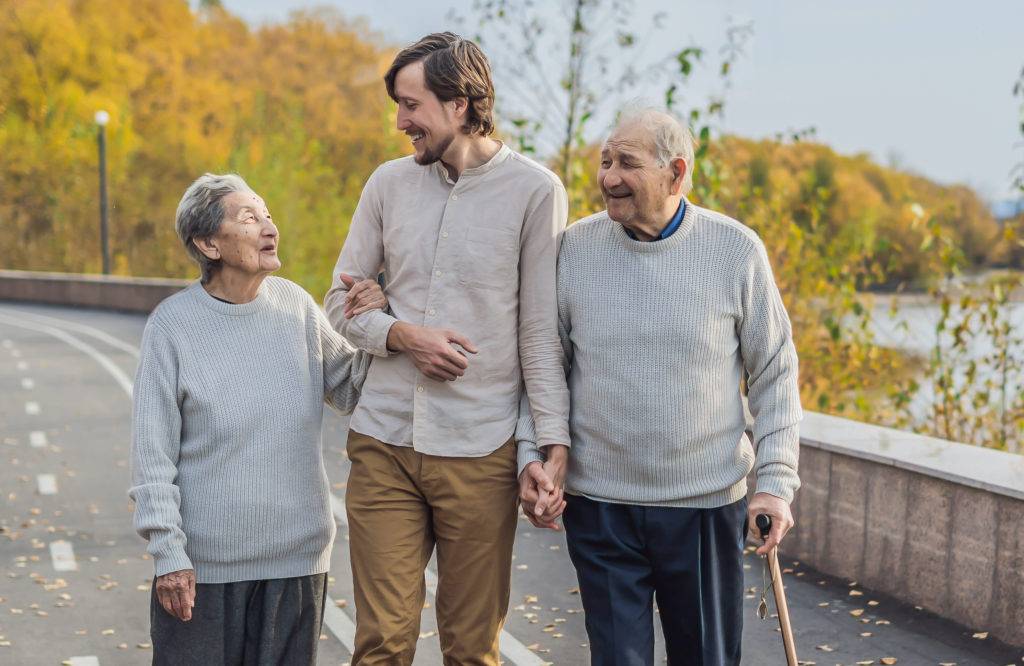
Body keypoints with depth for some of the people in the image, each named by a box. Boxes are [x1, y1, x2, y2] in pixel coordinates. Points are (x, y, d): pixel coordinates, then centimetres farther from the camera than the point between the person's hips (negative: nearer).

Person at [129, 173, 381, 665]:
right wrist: (168, 554, -10)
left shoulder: (294, 305, 2)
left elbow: (350, 387, 11)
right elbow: (152, 452, -7)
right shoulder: (173, 324, -8)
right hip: (205, 560, -3)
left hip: (296, 556, 3)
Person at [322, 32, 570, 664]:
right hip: (383, 444, 3)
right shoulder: (389, 183, 7)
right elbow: (342, 303, 12)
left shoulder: (534, 190, -4)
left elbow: (542, 332, -3)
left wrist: (554, 444, -9)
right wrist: (403, 335, -8)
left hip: (479, 451, -3)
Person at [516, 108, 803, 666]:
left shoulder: (736, 250, -4)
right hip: (598, 505, 1)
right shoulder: (574, 248, -1)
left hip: (707, 506, 0)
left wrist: (776, 482, -4)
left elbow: (774, 373, 2)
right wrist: (530, 456, -5)